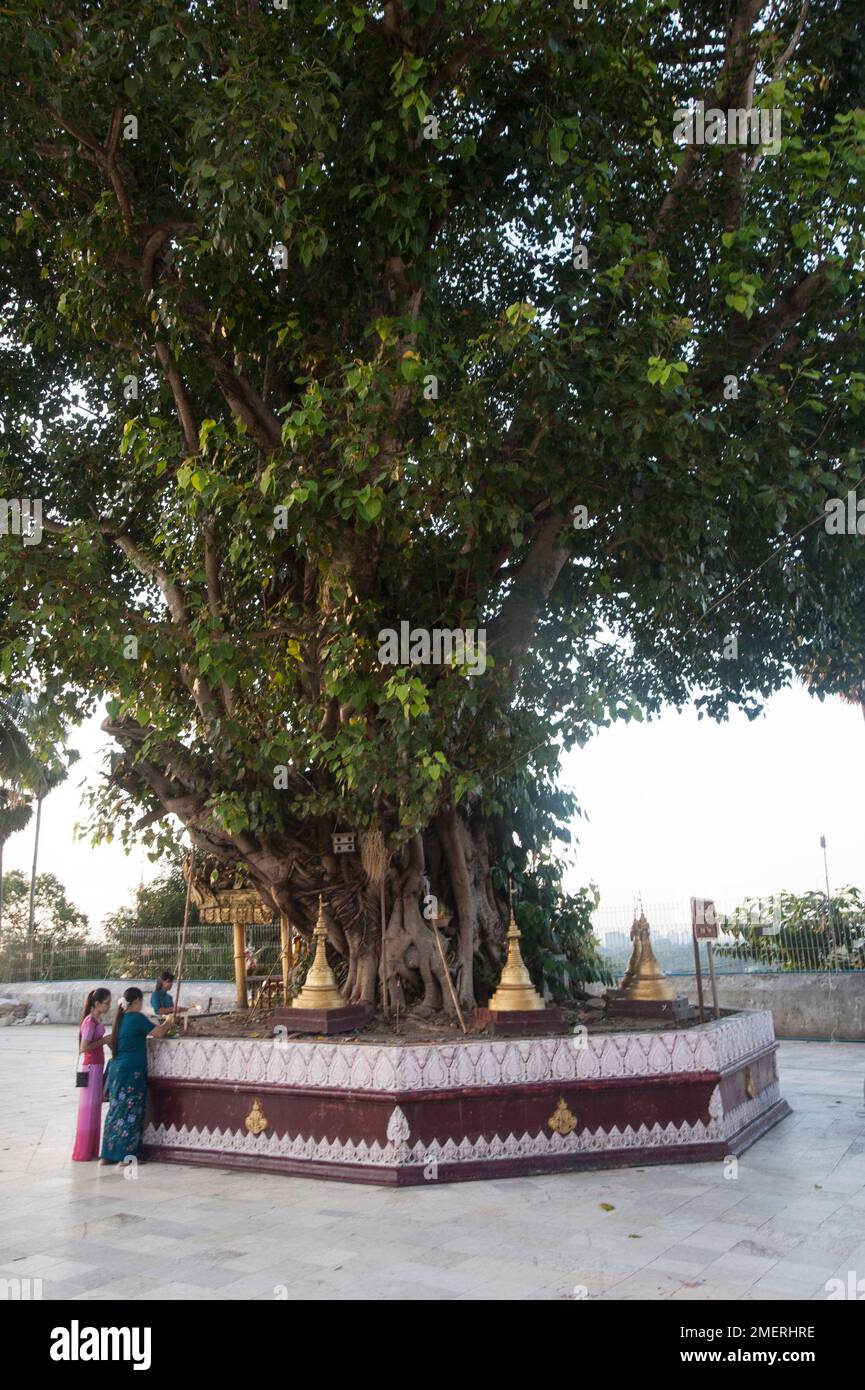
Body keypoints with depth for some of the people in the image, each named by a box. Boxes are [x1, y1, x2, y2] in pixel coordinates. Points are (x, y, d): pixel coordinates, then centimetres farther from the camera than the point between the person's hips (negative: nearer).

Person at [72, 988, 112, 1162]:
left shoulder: (98, 1020, 9)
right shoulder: (90, 1021, -18)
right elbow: (83, 1048, -22)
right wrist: (104, 1040, -18)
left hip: (97, 1067, 9)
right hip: (90, 1068, -9)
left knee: (95, 1108, 13)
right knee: (88, 1109, -1)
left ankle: (91, 1151, 20)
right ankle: (82, 1153, 8)